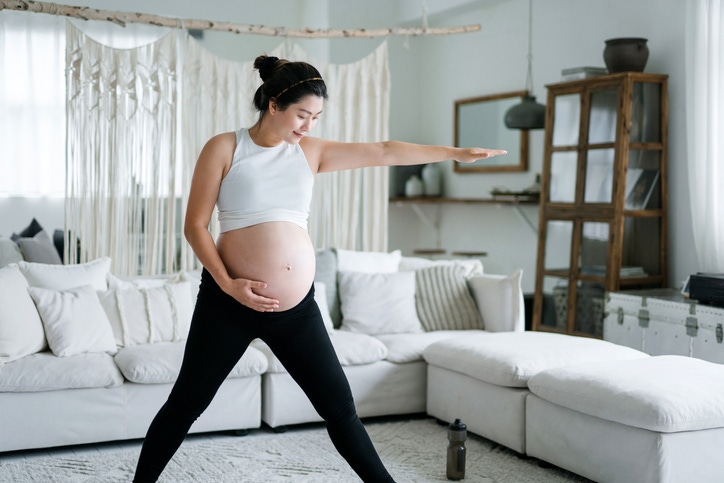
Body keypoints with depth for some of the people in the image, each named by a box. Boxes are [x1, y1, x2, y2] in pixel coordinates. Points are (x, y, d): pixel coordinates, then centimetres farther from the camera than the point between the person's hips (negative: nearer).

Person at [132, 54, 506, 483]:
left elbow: (383, 152, 8)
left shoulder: (311, 152, 9)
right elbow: (195, 225, -4)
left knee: (341, 409, 7)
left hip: (298, 307, 3)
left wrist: (457, 153, 8)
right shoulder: (224, 148, -2)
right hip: (230, 302, -3)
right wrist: (227, 284, -15)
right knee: (186, 405, 7)